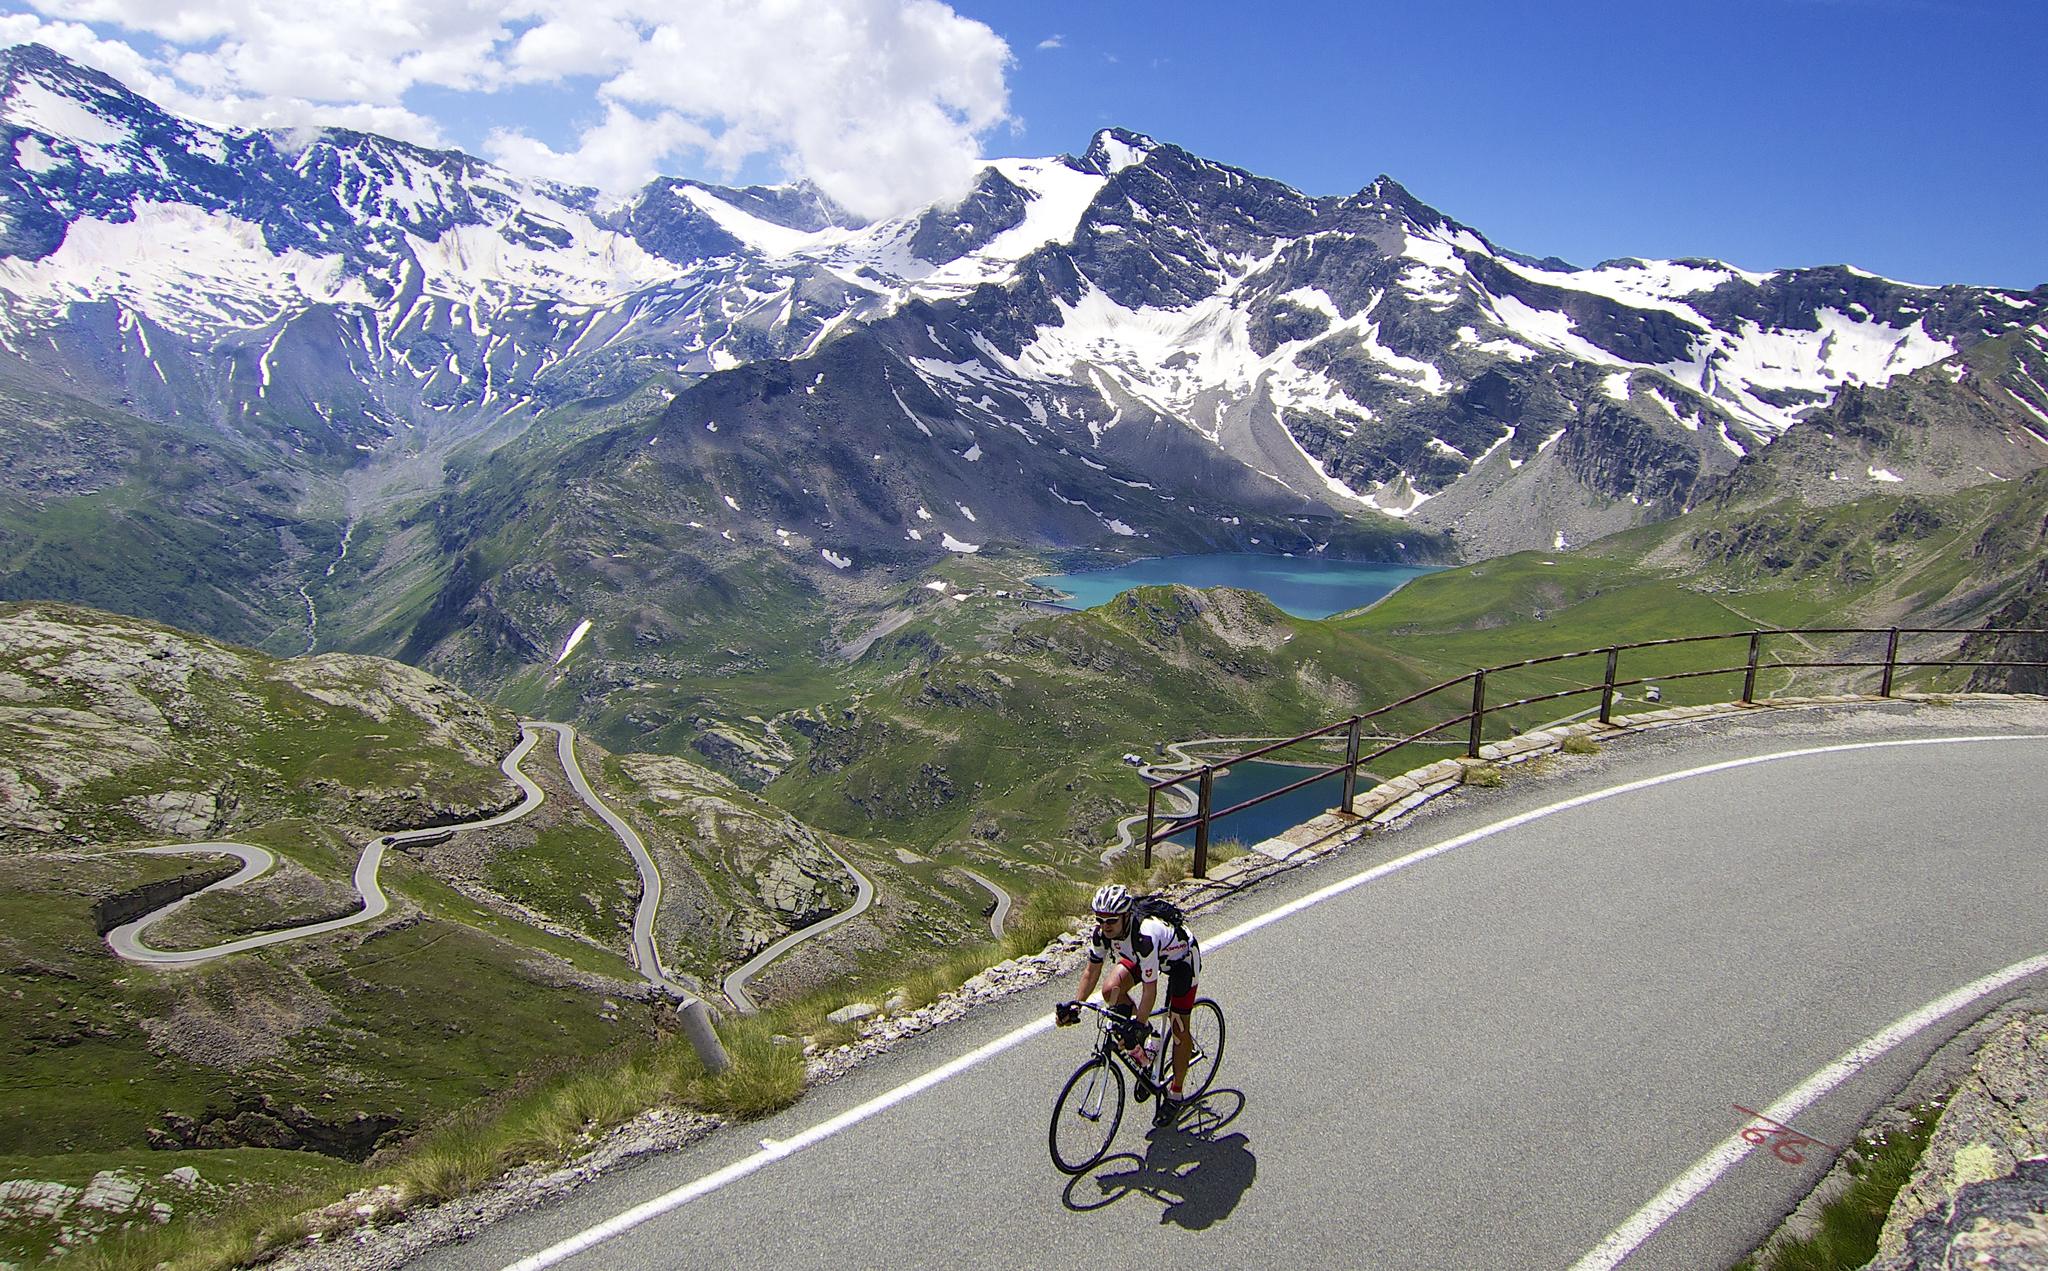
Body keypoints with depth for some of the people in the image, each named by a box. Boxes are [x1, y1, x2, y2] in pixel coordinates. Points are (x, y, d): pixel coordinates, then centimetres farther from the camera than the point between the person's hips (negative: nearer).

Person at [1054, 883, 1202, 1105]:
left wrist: (1138, 1026, -38)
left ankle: (1176, 1093, 15)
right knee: (1110, 989, -19)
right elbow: (1091, 971, -10)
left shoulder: (1144, 935, -43)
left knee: (1178, 1028, -4)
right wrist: (1075, 1005, -18)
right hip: (1138, 956, 6)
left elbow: (1150, 989, -37)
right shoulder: (1103, 931, -24)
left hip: (1181, 959, -6)